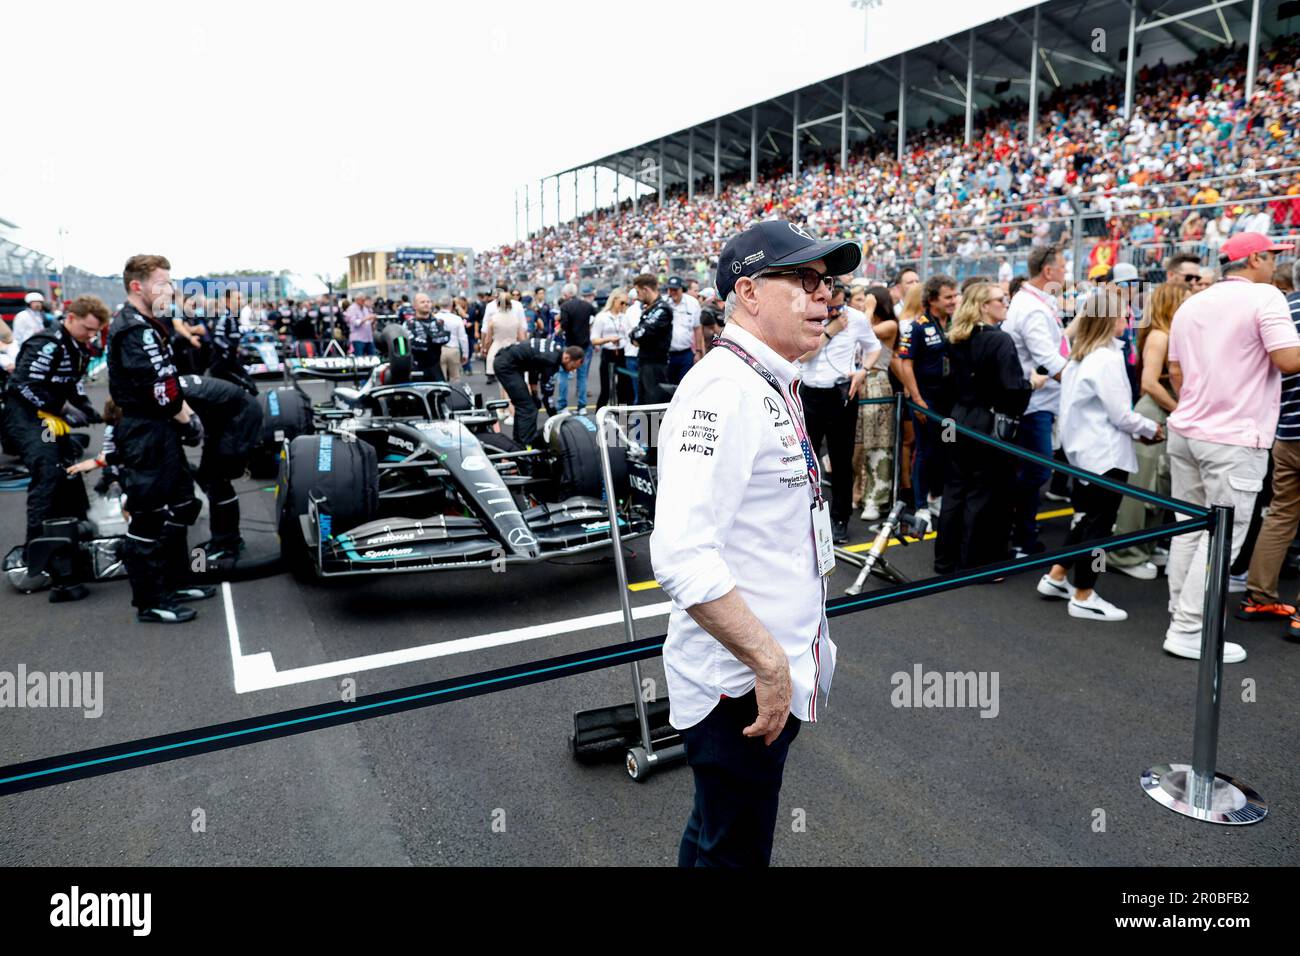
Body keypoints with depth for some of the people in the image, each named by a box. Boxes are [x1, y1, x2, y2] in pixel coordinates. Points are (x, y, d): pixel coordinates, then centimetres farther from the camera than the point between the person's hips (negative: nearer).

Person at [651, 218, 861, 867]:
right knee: (733, 851, 10)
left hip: (773, 674, 9)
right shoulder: (722, 390, -22)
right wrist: (769, 664, -25)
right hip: (740, 685, -9)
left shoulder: (772, 387, 11)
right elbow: (682, 554, -33)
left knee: (716, 838, 27)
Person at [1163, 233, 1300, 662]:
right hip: (1234, 439, -7)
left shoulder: (1191, 304, 12)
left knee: (1189, 530, 13)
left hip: (1186, 431, 7)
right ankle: (1189, 630, -2)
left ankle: (1182, 616, 20)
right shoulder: (1265, 297, -9)